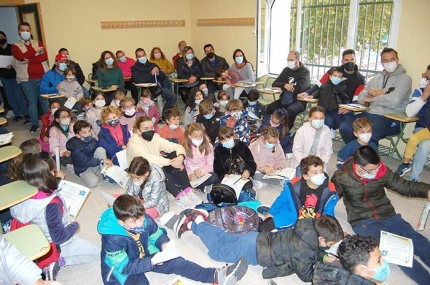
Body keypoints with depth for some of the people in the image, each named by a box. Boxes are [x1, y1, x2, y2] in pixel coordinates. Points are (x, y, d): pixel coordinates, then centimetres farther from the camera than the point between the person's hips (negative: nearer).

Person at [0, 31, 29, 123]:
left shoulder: (12, 48, -5)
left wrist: (12, 66, -23)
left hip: (15, 75, -5)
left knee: (19, 96, -8)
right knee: (10, 97, 7)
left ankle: (26, 115, 1)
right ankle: (17, 114, 18)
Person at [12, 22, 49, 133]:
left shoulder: (38, 43, 10)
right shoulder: (15, 46, 6)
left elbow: (44, 56, -7)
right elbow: (21, 57, -15)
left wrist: (29, 60, -14)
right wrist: (34, 51, -10)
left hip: (43, 77, 1)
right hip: (26, 80, -1)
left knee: (45, 100, 8)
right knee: (32, 102, 4)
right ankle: (34, 124, 14)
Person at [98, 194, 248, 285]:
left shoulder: (145, 220, -17)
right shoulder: (112, 239, -33)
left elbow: (157, 235, 2)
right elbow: (124, 266, -27)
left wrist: (164, 244, -21)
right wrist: (151, 262, -34)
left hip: (144, 257, 6)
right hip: (122, 270, -6)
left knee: (177, 262, -9)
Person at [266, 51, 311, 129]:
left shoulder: (305, 71, -3)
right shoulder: (286, 70, 15)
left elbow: (299, 88, -19)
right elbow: (274, 84, 9)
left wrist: (285, 86, -7)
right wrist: (284, 85, -12)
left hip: (299, 100, -5)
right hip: (285, 99, 5)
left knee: (290, 110, -37)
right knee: (269, 108, -22)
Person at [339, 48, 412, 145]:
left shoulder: (404, 78, 1)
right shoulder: (375, 79, 19)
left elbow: (395, 100, -17)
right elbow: (361, 98, 13)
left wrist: (372, 99, -4)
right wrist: (370, 92, -8)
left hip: (390, 119, -6)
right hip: (369, 114, 6)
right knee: (344, 127, -17)